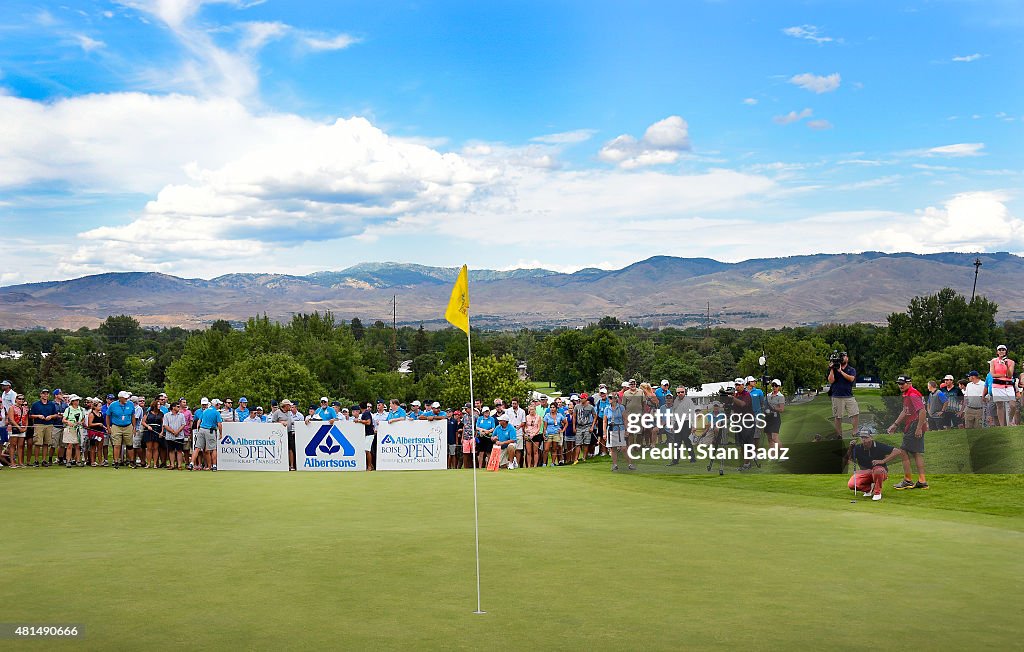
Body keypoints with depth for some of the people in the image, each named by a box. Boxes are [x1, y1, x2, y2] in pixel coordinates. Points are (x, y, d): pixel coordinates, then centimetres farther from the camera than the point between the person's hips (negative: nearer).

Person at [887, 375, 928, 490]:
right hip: (910, 428, 10)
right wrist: (895, 424, 25)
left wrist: (919, 428, -26)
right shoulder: (906, 395, 16)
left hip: (914, 428, -10)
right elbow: (905, 412, 27)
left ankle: (907, 481, 1)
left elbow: (923, 411, -25)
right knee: (917, 453, 12)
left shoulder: (913, 395, -17)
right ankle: (922, 481, 16)